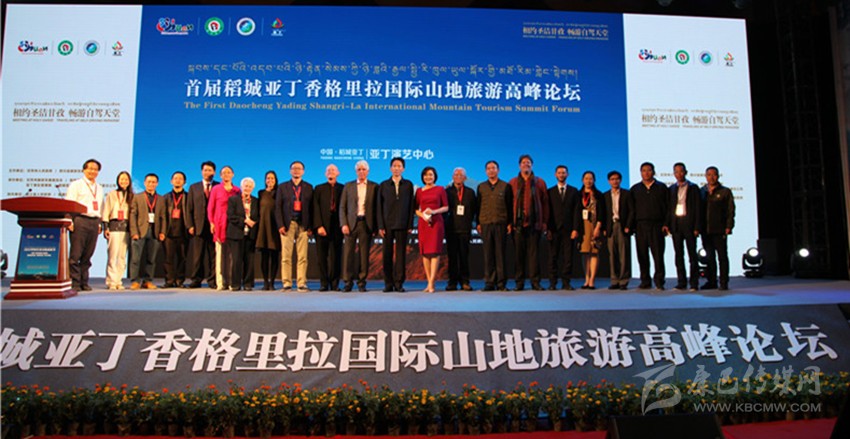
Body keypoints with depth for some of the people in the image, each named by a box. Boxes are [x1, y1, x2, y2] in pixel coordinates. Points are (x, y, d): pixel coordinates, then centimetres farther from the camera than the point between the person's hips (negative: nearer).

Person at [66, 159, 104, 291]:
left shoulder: (100, 189, 22)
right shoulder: (76, 185, 5)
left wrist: (99, 223, 13)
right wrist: (70, 222, -11)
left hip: (94, 222, 5)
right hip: (80, 220, -5)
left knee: (87, 255, 6)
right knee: (75, 254, -6)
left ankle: (84, 282, 10)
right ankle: (75, 283, -3)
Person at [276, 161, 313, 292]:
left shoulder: (309, 187, 11)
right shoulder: (282, 187, 11)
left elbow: (311, 207, 6)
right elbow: (278, 207, 5)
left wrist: (310, 227, -2)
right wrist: (280, 225, -5)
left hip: (303, 225, 0)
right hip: (288, 224, 0)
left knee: (302, 256, -1)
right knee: (286, 256, 0)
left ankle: (301, 284, 2)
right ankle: (287, 283, 5)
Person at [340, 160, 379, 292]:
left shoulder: (374, 187, 8)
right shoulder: (348, 186, 11)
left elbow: (377, 207, 5)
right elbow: (342, 207, 8)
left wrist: (375, 226, -3)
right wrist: (344, 224, -3)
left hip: (366, 223, -1)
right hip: (351, 222, 1)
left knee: (364, 254, 1)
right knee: (348, 253, -2)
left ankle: (361, 282, 8)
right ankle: (348, 282, 5)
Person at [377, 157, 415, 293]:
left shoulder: (408, 185, 8)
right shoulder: (384, 185, 8)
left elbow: (411, 206, 4)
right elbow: (379, 207, 5)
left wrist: (410, 225, -3)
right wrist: (380, 226, -3)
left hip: (402, 224, -1)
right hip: (387, 224, 1)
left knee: (401, 254, 0)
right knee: (387, 254, 2)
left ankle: (399, 283, 4)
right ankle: (388, 283, 7)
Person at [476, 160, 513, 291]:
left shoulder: (505, 186, 7)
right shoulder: (481, 187, 13)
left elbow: (510, 206, 6)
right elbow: (478, 206, 13)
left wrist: (509, 223, -1)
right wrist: (478, 223, 6)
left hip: (501, 223, -2)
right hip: (485, 224, 2)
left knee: (500, 253, -1)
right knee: (488, 254, 1)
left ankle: (501, 283, 3)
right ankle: (489, 282, 4)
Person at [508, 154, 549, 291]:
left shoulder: (539, 182, 11)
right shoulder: (513, 183, 12)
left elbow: (545, 203, 9)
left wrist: (545, 222, 2)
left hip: (534, 223, 0)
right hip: (518, 223, 1)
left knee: (533, 252, -2)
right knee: (519, 253, 1)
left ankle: (535, 281, 1)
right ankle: (520, 282, 5)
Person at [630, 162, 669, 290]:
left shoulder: (661, 187, 9)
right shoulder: (635, 189, 13)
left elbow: (667, 207, 6)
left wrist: (665, 224, -4)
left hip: (657, 225, -1)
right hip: (640, 225, 2)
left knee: (658, 254, -5)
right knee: (642, 255, 2)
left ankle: (659, 281, 1)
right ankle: (645, 281, 9)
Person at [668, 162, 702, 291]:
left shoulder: (693, 188, 4)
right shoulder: (671, 189, 13)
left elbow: (697, 208, -1)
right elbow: (669, 207, 11)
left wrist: (696, 227, -8)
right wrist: (668, 225, 0)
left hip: (688, 223, -3)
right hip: (675, 224, 3)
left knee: (692, 254, -2)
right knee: (679, 254, 4)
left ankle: (694, 283, 2)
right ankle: (682, 282, 9)